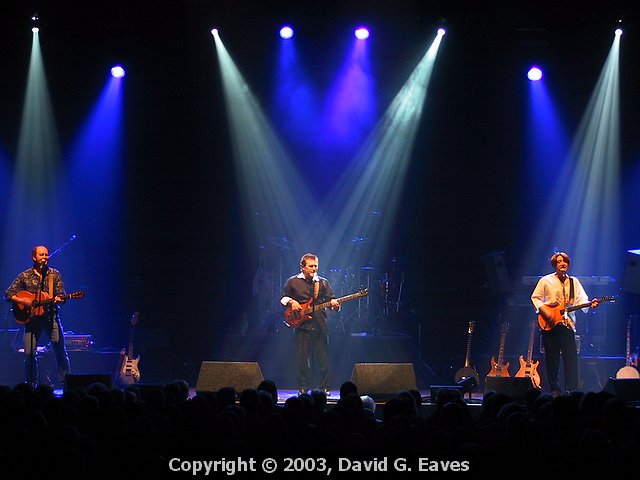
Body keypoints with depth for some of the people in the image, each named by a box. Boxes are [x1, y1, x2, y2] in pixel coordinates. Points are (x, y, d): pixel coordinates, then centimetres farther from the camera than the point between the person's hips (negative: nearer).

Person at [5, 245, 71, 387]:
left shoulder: (55, 274, 6)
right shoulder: (25, 276, 4)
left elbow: (61, 295, 5)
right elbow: (9, 294, 4)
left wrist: (59, 299, -19)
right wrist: (23, 301, -11)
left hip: (51, 317, 0)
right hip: (32, 319, 0)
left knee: (61, 350, -4)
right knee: (29, 353, -4)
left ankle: (65, 382, 3)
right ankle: (32, 385, 10)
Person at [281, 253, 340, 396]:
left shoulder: (323, 282, 12)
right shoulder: (293, 282, 7)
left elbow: (331, 299, 11)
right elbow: (283, 298, 14)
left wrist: (333, 303, -12)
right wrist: (291, 302, -6)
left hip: (320, 325, 1)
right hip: (302, 325, -1)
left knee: (323, 357, 0)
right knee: (302, 357, -1)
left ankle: (325, 387, 6)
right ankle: (303, 387, 8)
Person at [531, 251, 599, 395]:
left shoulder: (574, 282, 10)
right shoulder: (545, 281, 4)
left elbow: (581, 300, 2)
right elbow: (535, 297, 5)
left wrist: (590, 304, -19)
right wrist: (544, 311, -9)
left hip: (567, 323, 1)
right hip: (549, 324, -1)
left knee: (571, 358, -6)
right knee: (552, 359, 2)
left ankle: (572, 390, -5)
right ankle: (554, 390, 12)